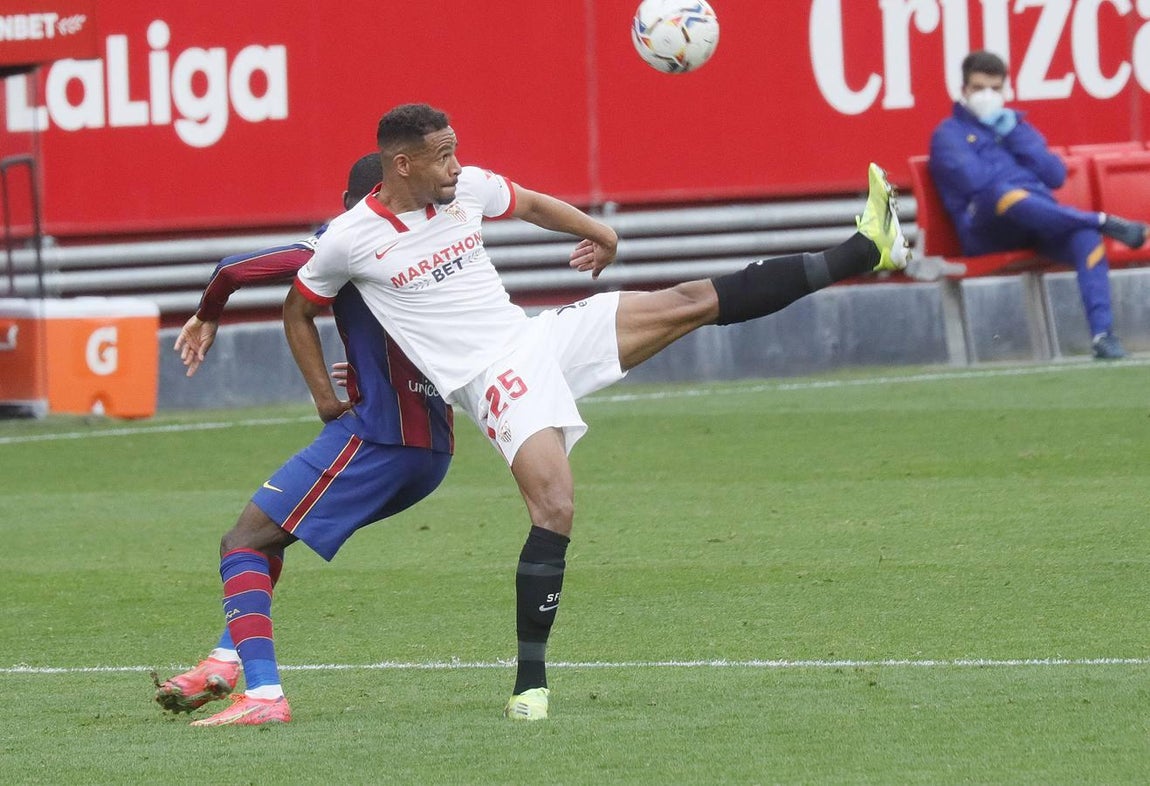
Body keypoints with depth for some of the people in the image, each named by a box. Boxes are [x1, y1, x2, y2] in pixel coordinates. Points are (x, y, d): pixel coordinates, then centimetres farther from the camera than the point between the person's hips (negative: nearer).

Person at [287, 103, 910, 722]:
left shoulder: (468, 187, 4)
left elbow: (532, 205, 25)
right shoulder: (349, 241, -8)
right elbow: (297, 312, 8)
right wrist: (326, 400, 7)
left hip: (539, 335, 5)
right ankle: (529, 683, -16)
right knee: (555, 509, -24)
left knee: (692, 302, 1)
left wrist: (598, 234, 31)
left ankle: (864, 250, 3)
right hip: (492, 379, -5)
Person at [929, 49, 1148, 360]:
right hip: (985, 232, -4)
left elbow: (1056, 176, 14)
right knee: (1002, 193, -40)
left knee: (1086, 236, -30)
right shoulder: (949, 134, 13)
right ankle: (1104, 222, -34)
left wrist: (1015, 135, 6)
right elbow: (973, 180, -8)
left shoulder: (1016, 125, 29)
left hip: (1040, 225, 4)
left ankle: (1102, 333, -41)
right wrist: (1019, 172, 4)